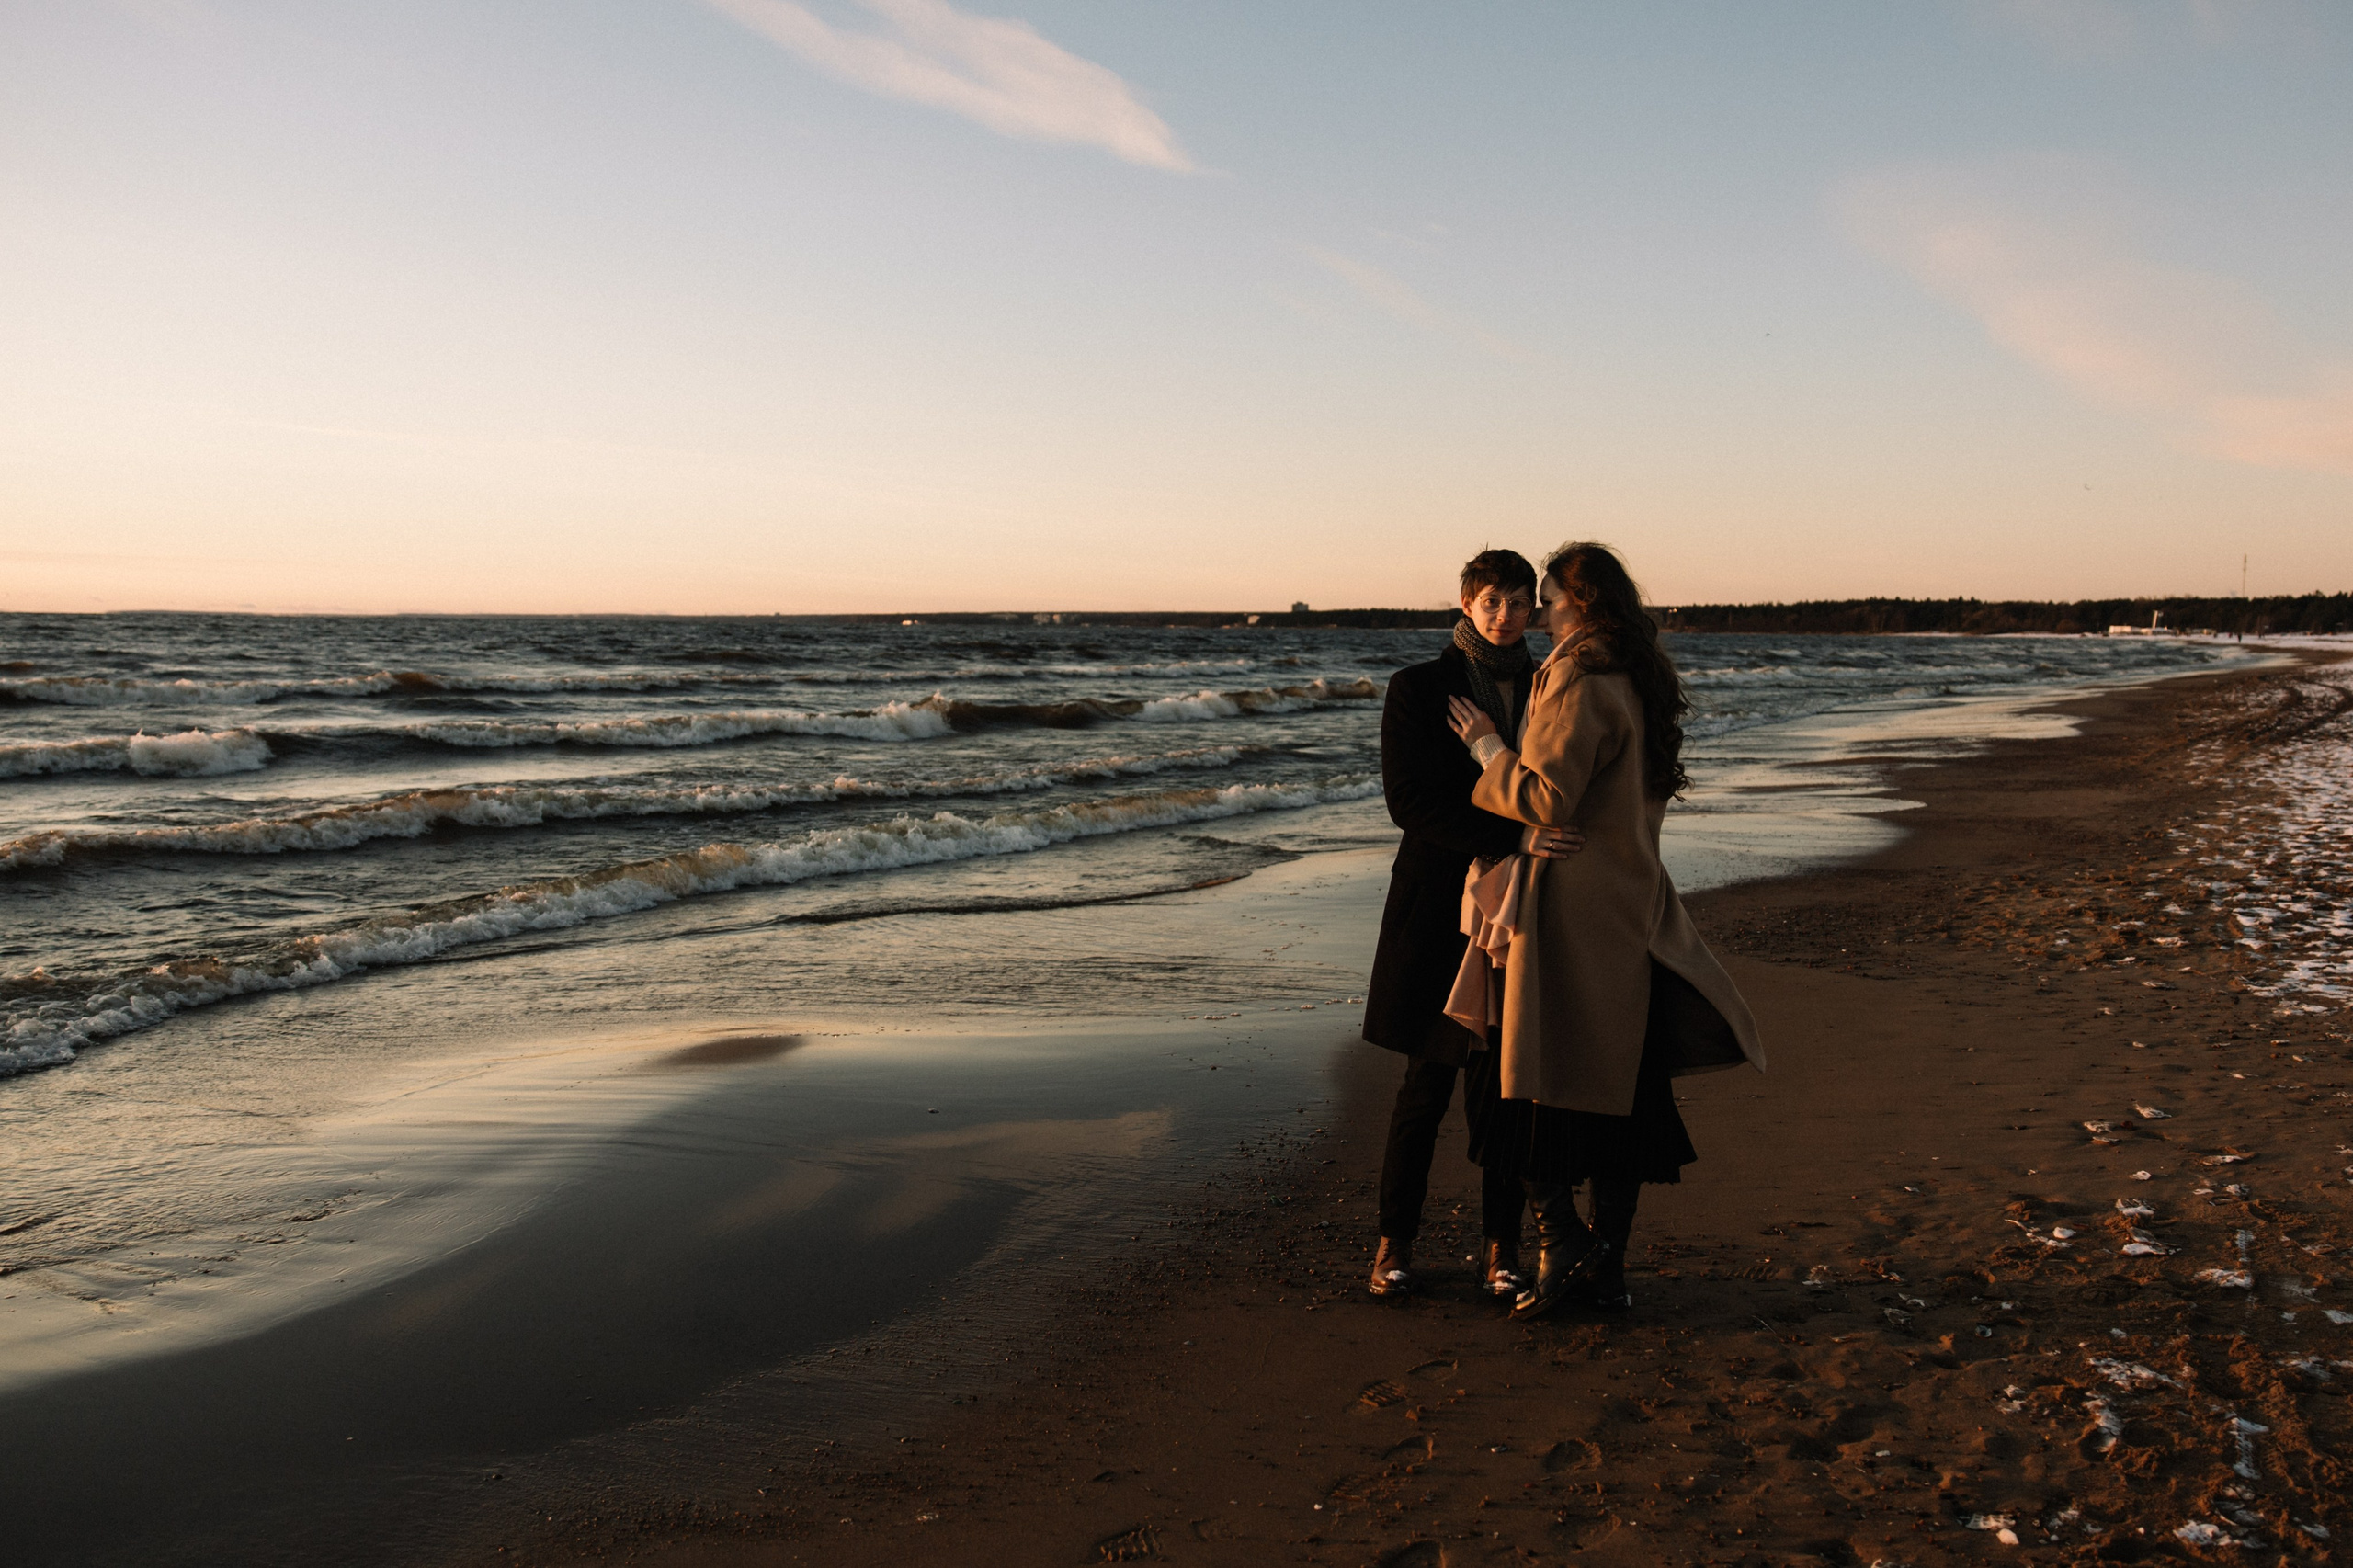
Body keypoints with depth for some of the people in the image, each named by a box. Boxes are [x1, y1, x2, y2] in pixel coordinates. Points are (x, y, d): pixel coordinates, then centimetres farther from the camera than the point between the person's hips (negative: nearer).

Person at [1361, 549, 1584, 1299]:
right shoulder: (1417, 688, -2)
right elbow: (1409, 801, -13)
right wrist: (1512, 835, -24)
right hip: (1440, 909, -3)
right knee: (1427, 1083, 0)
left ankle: (1502, 1246, 18)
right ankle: (1395, 1242, 15)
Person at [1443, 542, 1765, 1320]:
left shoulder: (1578, 685, -15)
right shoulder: (1638, 681, 13)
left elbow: (1548, 799, -22)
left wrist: (1487, 747, -7)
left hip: (1571, 910, -9)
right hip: (1633, 907, 9)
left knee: (1533, 1081, 1)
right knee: (1621, 1091, 11)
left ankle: (1559, 1244, -1)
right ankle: (1605, 1265, 18)